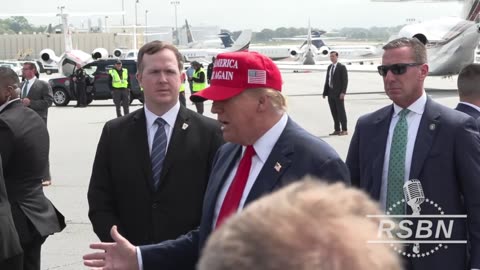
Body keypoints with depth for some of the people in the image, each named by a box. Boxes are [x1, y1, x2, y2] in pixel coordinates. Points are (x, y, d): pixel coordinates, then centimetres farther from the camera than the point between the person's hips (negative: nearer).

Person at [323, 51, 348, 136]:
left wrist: (343, 92, -18)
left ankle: (344, 130, 0)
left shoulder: (341, 67, -4)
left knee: (341, 111, -4)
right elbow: (327, 80, 15)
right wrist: (325, 92, 9)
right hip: (330, 93, 6)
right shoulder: (329, 67, 15)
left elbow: (345, 80, -9)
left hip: (338, 93, -6)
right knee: (334, 112, 7)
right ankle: (337, 130, 11)